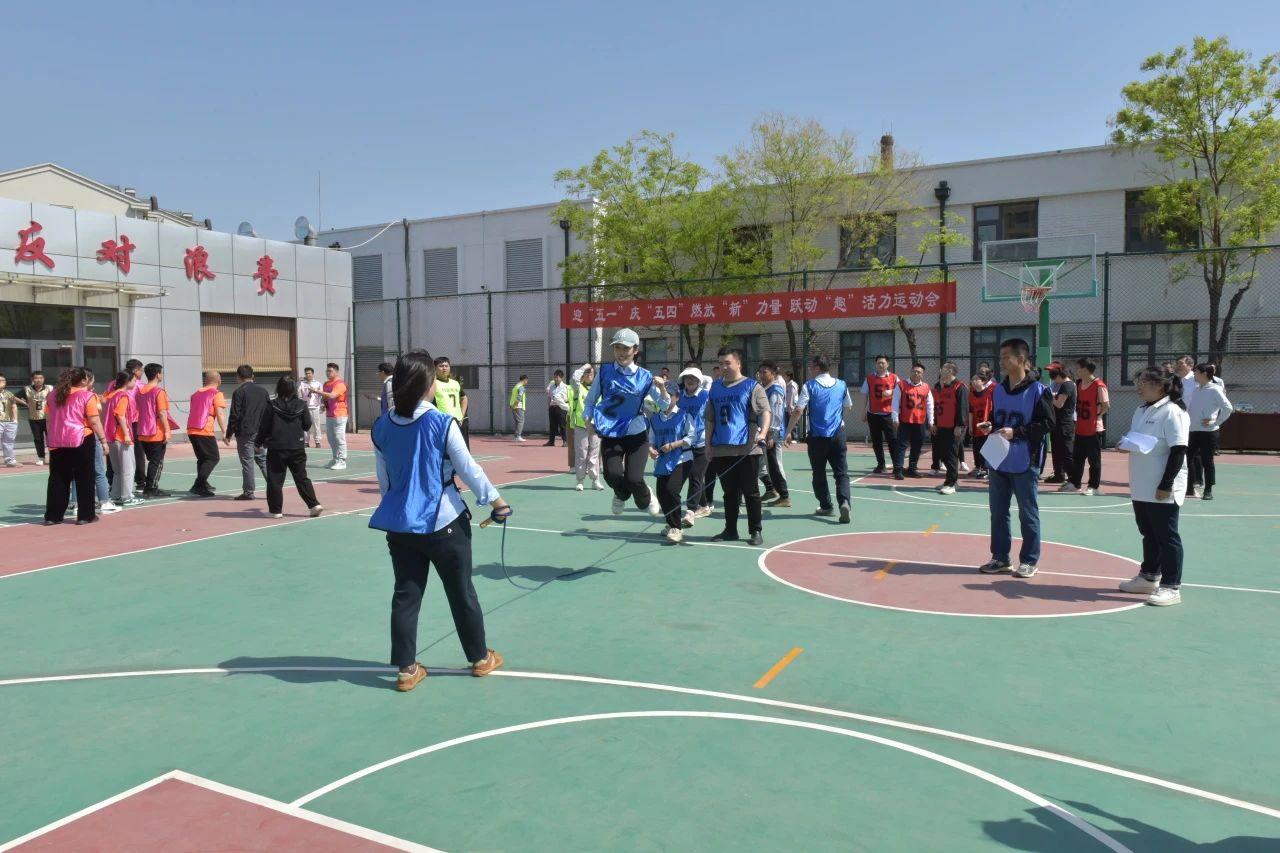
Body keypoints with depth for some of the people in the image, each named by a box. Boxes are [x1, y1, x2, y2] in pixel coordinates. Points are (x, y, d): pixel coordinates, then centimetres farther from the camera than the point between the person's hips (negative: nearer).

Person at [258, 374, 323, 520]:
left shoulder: (272, 405, -7)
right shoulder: (301, 405, -3)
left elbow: (264, 426, -2)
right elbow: (307, 425, 5)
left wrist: (258, 442, 11)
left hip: (276, 449, -2)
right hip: (297, 449, 2)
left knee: (275, 480, 7)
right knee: (302, 478, 10)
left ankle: (276, 510, 10)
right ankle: (314, 504, 3)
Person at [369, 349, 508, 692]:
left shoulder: (382, 427, 0)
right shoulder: (442, 423, -16)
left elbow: (384, 480, 9)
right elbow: (468, 468, -9)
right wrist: (496, 499, 3)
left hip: (400, 524, 4)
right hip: (443, 522, -4)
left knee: (406, 595, 11)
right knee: (462, 592, 11)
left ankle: (407, 669, 15)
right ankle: (480, 657, 26)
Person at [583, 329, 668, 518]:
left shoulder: (645, 377, -1)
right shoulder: (605, 372, 1)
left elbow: (665, 405, 1)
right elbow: (590, 400, 10)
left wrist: (661, 388, -18)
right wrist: (587, 419, -7)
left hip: (637, 434, -1)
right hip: (610, 434, 1)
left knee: (634, 479, -11)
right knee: (612, 475, -18)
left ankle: (646, 500, 27)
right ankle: (622, 494, 21)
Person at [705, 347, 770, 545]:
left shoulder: (751, 386, -1)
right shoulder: (715, 387, 15)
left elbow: (765, 411, -11)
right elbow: (710, 419, 19)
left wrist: (763, 432, -28)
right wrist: (708, 443, 13)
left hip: (747, 449, -5)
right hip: (722, 450, 5)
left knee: (751, 492, 2)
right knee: (729, 493, 12)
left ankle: (756, 531, 11)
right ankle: (730, 530, 21)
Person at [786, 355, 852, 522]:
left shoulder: (809, 386, -8)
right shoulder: (841, 385, 5)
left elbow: (798, 410, -13)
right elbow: (848, 408, 19)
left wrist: (788, 431, -6)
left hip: (817, 436, -2)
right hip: (838, 434, 2)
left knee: (819, 473, 14)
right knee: (841, 472, 3)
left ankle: (826, 506, 20)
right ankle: (844, 502, -18)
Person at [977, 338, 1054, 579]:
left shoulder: (1038, 390, -10)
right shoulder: (999, 389, 10)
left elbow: (1047, 423, -13)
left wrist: (1016, 432, -21)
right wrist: (991, 427, 0)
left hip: (1025, 464, -6)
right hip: (998, 461, 6)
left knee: (1028, 514, 4)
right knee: (998, 512, 11)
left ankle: (1029, 560, 16)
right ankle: (1000, 558, 22)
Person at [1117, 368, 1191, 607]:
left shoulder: (1172, 412, -16)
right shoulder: (1141, 411, 12)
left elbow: (1178, 451, -20)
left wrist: (1166, 485, -22)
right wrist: (1126, 446, 1)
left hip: (1162, 490, -9)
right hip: (1141, 488, 9)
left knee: (1166, 538, 0)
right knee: (1149, 534, 19)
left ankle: (1171, 587, 8)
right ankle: (1148, 577, 31)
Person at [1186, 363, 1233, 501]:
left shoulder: (1215, 389, -9)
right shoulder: (1196, 389, 10)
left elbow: (1228, 408, -15)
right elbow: (1190, 408, 20)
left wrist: (1216, 421, -13)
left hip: (1208, 432, -6)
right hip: (1194, 431, 6)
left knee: (1207, 461, 0)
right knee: (1187, 458, 5)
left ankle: (1208, 490, 10)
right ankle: (1191, 487, 16)